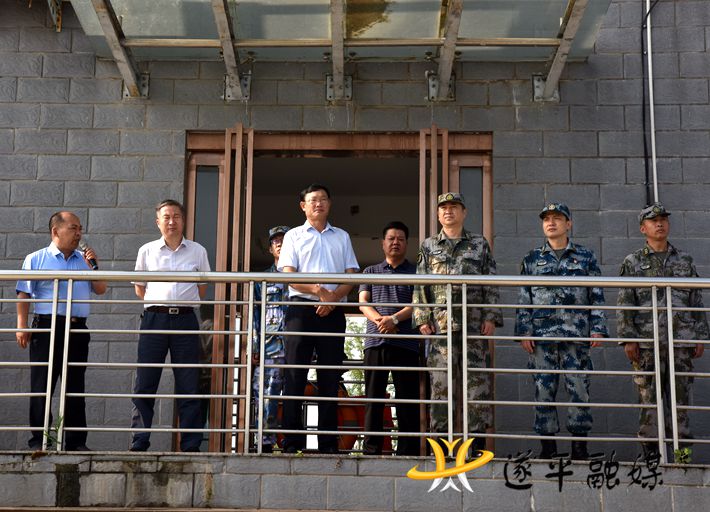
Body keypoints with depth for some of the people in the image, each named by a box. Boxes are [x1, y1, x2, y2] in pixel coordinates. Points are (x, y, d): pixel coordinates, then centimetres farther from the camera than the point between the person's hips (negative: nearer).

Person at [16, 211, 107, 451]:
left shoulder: (85, 260, 16)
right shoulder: (35, 259, 5)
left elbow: (100, 290, 12)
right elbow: (24, 294, 0)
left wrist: (93, 266, -1)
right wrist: (22, 326, -9)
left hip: (78, 329, 4)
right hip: (47, 327, -3)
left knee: (75, 386, 5)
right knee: (41, 386, -2)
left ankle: (76, 441, 10)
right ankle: (38, 439, 4)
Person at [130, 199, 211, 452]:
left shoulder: (197, 251, 10)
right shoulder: (147, 251, 10)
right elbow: (139, 288, 18)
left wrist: (186, 303, 11)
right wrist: (155, 303, 11)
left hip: (185, 319, 0)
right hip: (154, 318, 0)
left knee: (188, 385, 0)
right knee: (144, 383, -1)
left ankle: (190, 445, 4)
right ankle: (139, 444, 5)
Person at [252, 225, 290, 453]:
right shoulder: (262, 279, 18)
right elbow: (255, 314, 12)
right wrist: (254, 347, 2)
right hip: (269, 346, 1)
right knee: (266, 395, -4)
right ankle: (266, 443, 0)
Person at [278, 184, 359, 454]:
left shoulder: (342, 237, 18)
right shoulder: (294, 236, 11)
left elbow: (351, 276, 9)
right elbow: (289, 276, -2)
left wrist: (334, 298, -9)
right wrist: (319, 290, -16)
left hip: (333, 312, 2)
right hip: (301, 309, -2)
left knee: (330, 377, 2)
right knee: (295, 376, -5)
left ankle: (329, 443, 5)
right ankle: (292, 442, -4)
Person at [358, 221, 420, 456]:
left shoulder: (415, 272, 14)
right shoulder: (371, 271, 20)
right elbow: (363, 302, 8)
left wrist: (394, 319, -15)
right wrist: (379, 319, -13)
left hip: (406, 342, -1)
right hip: (375, 341, 2)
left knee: (407, 398, -3)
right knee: (373, 397, 0)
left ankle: (407, 451, -1)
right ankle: (371, 450, 1)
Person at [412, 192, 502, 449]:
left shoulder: (480, 244, 14)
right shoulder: (428, 246, 14)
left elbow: (491, 286, 9)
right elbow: (420, 286, 10)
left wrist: (491, 317, -1)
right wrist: (422, 319, -1)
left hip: (474, 324, 0)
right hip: (440, 323, 0)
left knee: (477, 382, -2)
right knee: (440, 383, -2)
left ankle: (478, 442, 3)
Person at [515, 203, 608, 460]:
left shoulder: (585, 257, 10)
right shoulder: (532, 259, 12)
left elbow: (597, 296, 8)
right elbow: (524, 299, 10)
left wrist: (598, 328, -1)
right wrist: (524, 332, 1)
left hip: (576, 335, -1)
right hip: (541, 336, 1)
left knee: (579, 388, -2)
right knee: (544, 389, 2)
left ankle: (579, 446, 7)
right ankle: (547, 446, 10)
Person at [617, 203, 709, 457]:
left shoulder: (685, 261, 12)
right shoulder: (632, 263, 5)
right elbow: (624, 303, 1)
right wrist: (628, 339, -7)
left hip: (681, 341, 2)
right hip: (647, 342, -2)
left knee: (680, 395, 3)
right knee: (649, 397, 0)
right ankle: (650, 450, 7)